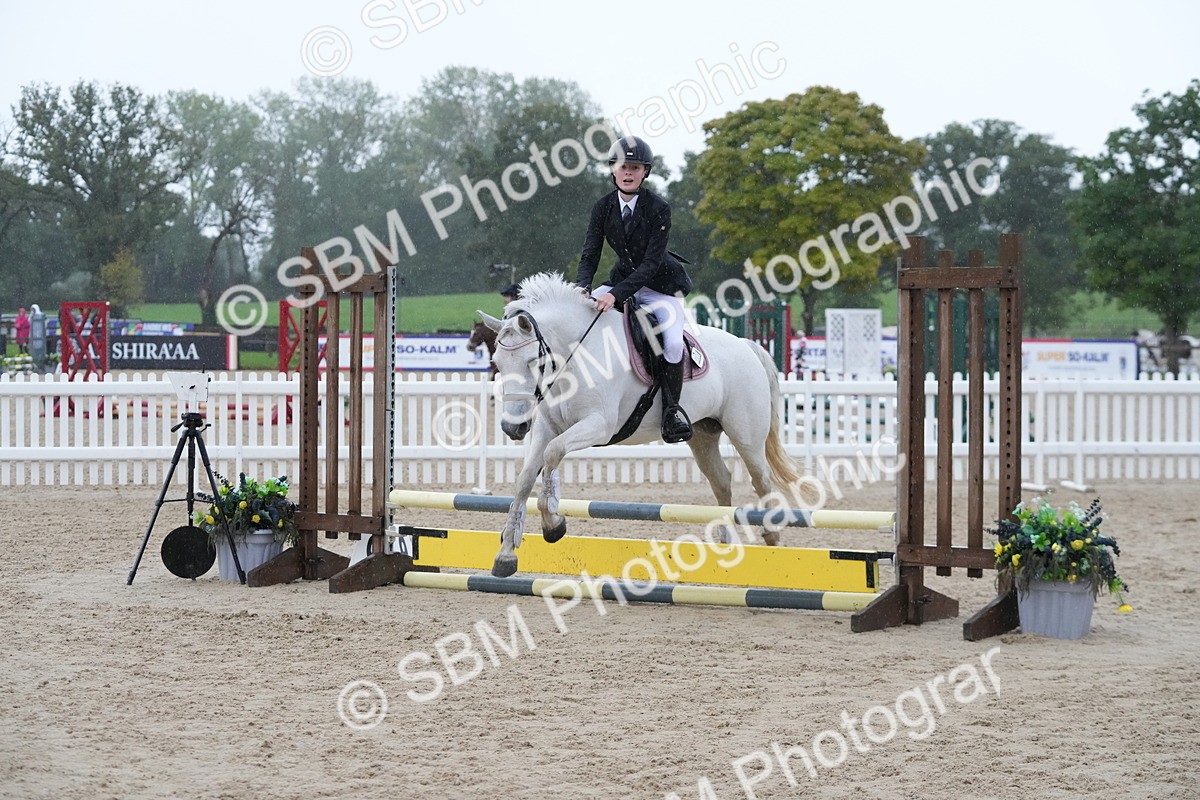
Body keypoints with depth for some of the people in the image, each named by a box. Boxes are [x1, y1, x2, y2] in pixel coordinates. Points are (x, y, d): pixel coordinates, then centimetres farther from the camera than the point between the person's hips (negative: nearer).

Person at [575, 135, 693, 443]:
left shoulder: (658, 209, -19)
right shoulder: (603, 207, -5)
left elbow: (651, 263, -24)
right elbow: (590, 253, -6)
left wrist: (617, 294, -36)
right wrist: (582, 286, -27)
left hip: (661, 284, -5)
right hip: (623, 280, 5)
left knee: (672, 340, -27)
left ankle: (672, 408, -8)